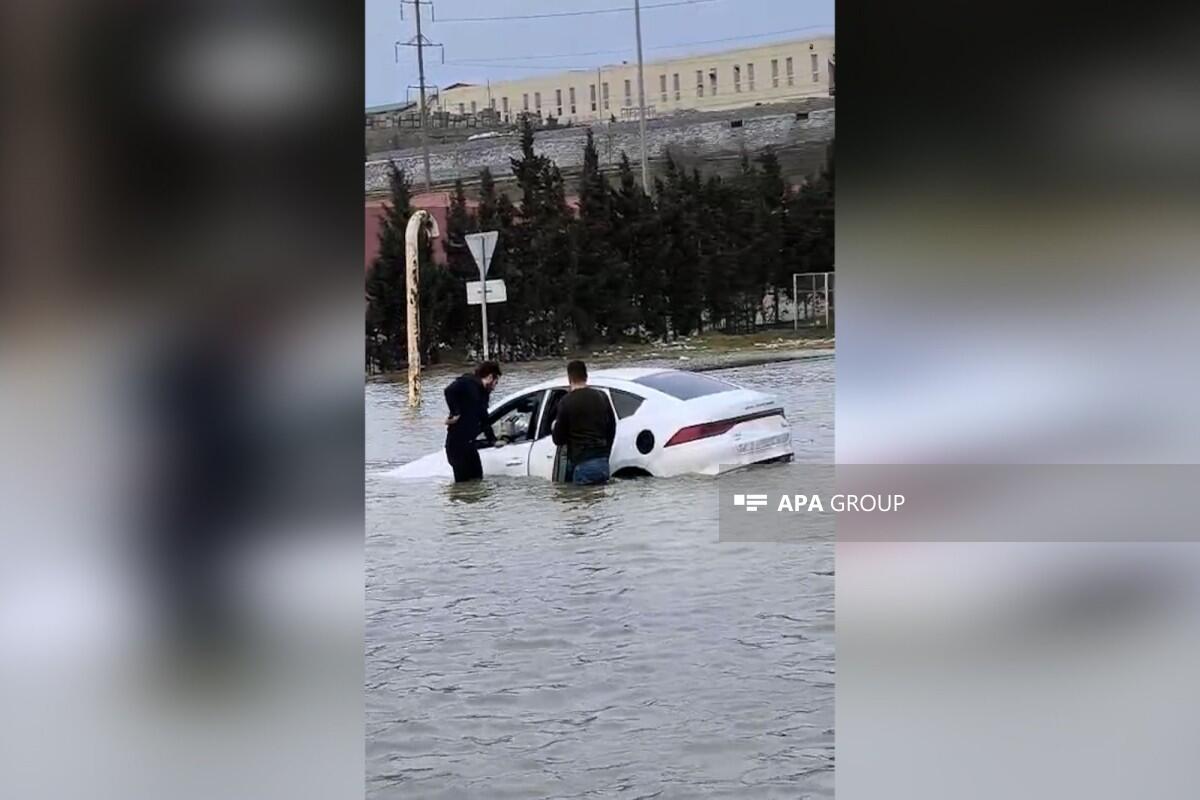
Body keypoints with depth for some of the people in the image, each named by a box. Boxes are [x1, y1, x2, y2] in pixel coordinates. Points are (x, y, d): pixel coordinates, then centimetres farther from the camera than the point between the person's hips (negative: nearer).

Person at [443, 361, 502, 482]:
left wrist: (492, 440, 35)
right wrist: (455, 413, -25)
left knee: (476, 480, 13)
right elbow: (450, 391, -30)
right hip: (458, 443, -10)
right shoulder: (468, 383, -10)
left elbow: (484, 421, 30)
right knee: (463, 482, -9)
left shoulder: (483, 394, 19)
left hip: (468, 443, 10)